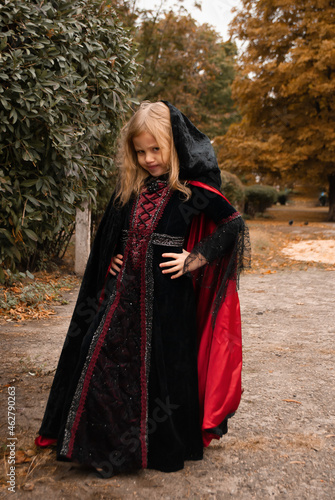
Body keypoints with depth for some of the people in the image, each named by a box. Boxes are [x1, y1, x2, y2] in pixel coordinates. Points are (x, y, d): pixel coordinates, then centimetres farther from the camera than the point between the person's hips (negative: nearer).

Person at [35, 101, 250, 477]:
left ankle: (165, 445, 31)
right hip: (123, 292, 5)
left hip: (167, 297, -4)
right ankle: (105, 445, 24)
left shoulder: (194, 190, -7)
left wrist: (193, 261, -9)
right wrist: (111, 262, 3)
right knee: (102, 361, 4)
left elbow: (234, 226, -4)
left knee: (163, 367, 7)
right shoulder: (129, 188, 7)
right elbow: (109, 234, 20)